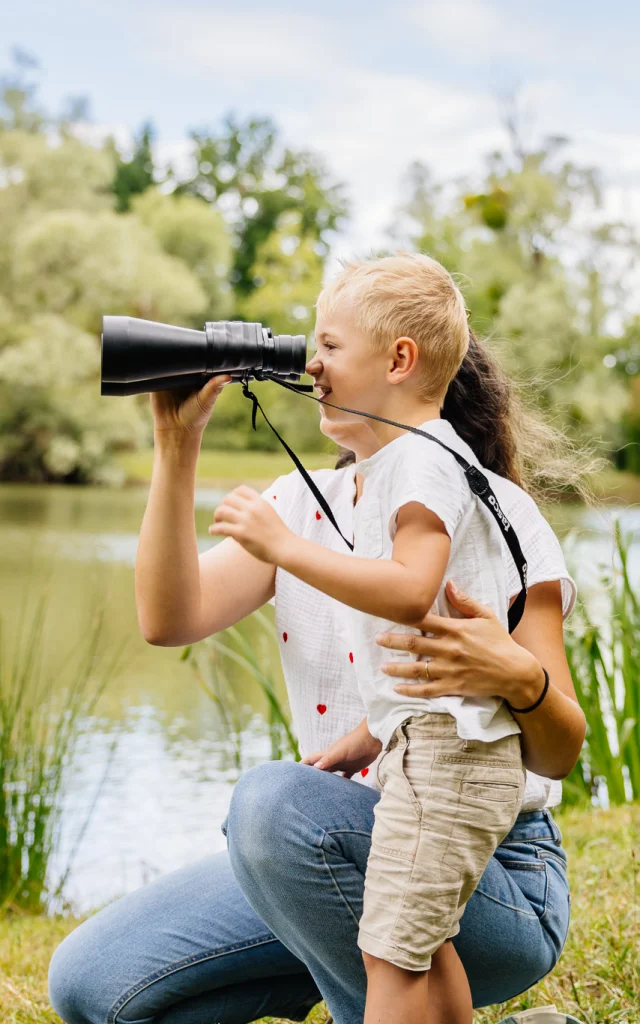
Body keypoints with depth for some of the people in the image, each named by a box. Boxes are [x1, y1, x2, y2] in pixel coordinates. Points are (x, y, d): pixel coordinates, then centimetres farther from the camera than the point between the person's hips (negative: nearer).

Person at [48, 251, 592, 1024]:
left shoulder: (494, 517, -10)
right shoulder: (300, 503, 6)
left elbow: (559, 754, -12)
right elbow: (169, 618, -9)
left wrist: (519, 679, -34)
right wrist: (176, 444, -13)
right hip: (346, 848, 6)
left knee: (276, 801, -35)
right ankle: (340, 961, 10)